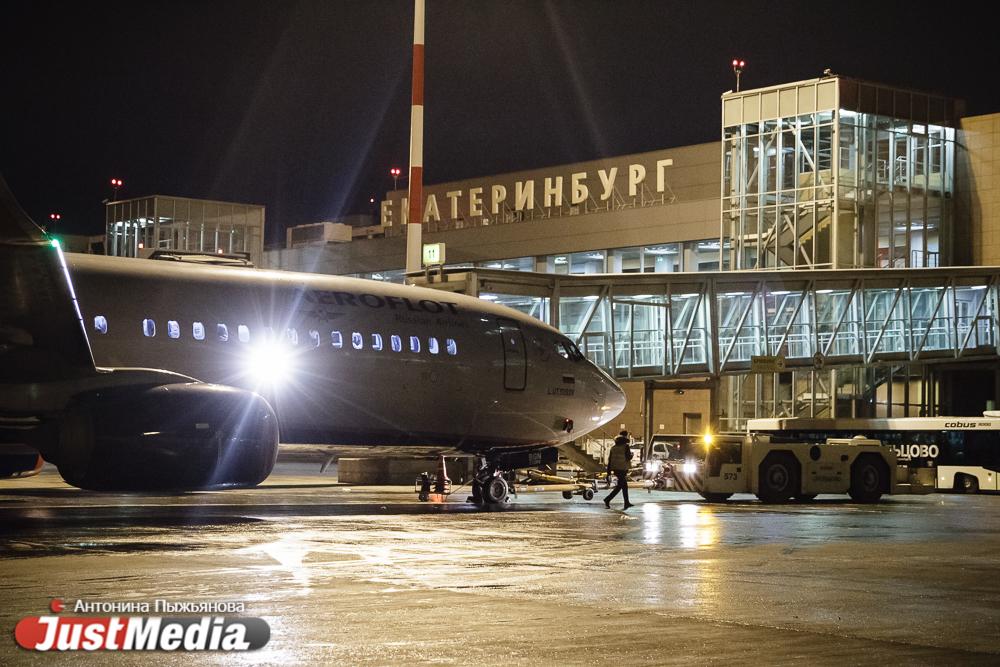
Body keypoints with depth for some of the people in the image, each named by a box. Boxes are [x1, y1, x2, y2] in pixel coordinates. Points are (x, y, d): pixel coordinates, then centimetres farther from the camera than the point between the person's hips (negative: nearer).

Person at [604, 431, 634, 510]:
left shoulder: (613, 447, 9)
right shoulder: (626, 446, -10)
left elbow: (609, 460, 8)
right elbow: (628, 458, -14)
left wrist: (608, 472, 12)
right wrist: (631, 454, 10)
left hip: (615, 469, 7)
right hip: (622, 469, -7)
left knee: (624, 485, 18)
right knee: (620, 486, -2)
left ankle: (627, 503, 20)